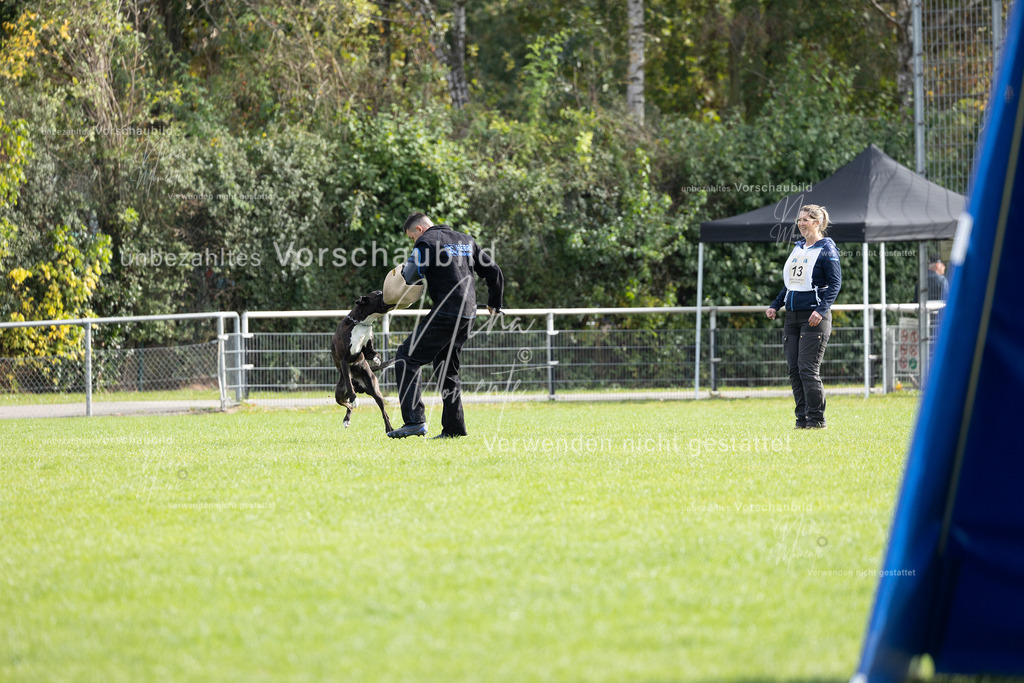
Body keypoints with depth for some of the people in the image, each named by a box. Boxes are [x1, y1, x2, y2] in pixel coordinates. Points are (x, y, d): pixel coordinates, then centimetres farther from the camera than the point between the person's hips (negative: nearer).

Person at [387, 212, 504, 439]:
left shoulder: (427, 241, -4)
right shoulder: (465, 240, 19)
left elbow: (410, 276, -16)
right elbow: (493, 271, 22)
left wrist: (405, 268, 9)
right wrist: (494, 303, 35)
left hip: (445, 314, -8)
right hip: (467, 315, 8)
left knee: (407, 358, -6)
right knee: (446, 367, 18)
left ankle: (415, 421, -17)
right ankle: (454, 427, 13)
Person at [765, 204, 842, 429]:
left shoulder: (826, 249, -5)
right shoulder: (798, 248, 18)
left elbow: (835, 283, -10)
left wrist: (821, 310, -21)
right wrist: (775, 305, 16)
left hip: (815, 317, -8)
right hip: (793, 316, 8)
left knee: (807, 369, -11)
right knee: (794, 368, 3)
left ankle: (817, 419, -4)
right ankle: (802, 417, 7)